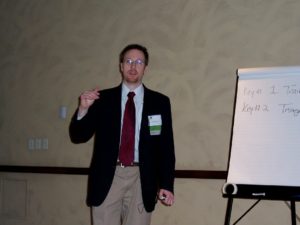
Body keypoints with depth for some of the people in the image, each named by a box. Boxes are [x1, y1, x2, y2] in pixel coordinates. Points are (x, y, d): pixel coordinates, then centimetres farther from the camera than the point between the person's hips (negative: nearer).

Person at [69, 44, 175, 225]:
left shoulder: (160, 102, 6)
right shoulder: (103, 98, 6)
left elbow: (166, 147, 4)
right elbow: (78, 137, 5)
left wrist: (166, 185, -4)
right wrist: (83, 108, -13)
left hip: (141, 179, 0)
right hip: (107, 178, 0)